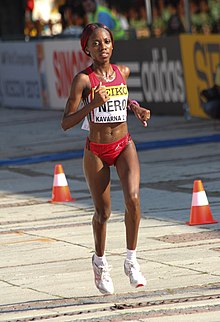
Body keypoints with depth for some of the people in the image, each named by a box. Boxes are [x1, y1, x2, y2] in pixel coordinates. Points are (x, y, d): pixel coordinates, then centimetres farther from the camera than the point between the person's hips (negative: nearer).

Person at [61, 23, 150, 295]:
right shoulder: (83, 79, -14)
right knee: (103, 211, 7)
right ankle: (100, 262, 33)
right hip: (96, 152, -2)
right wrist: (93, 103, -29)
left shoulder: (123, 72, 0)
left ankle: (131, 260, -6)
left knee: (133, 198, -20)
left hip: (124, 146, 3)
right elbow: (66, 123, -16)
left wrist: (135, 108, 7)